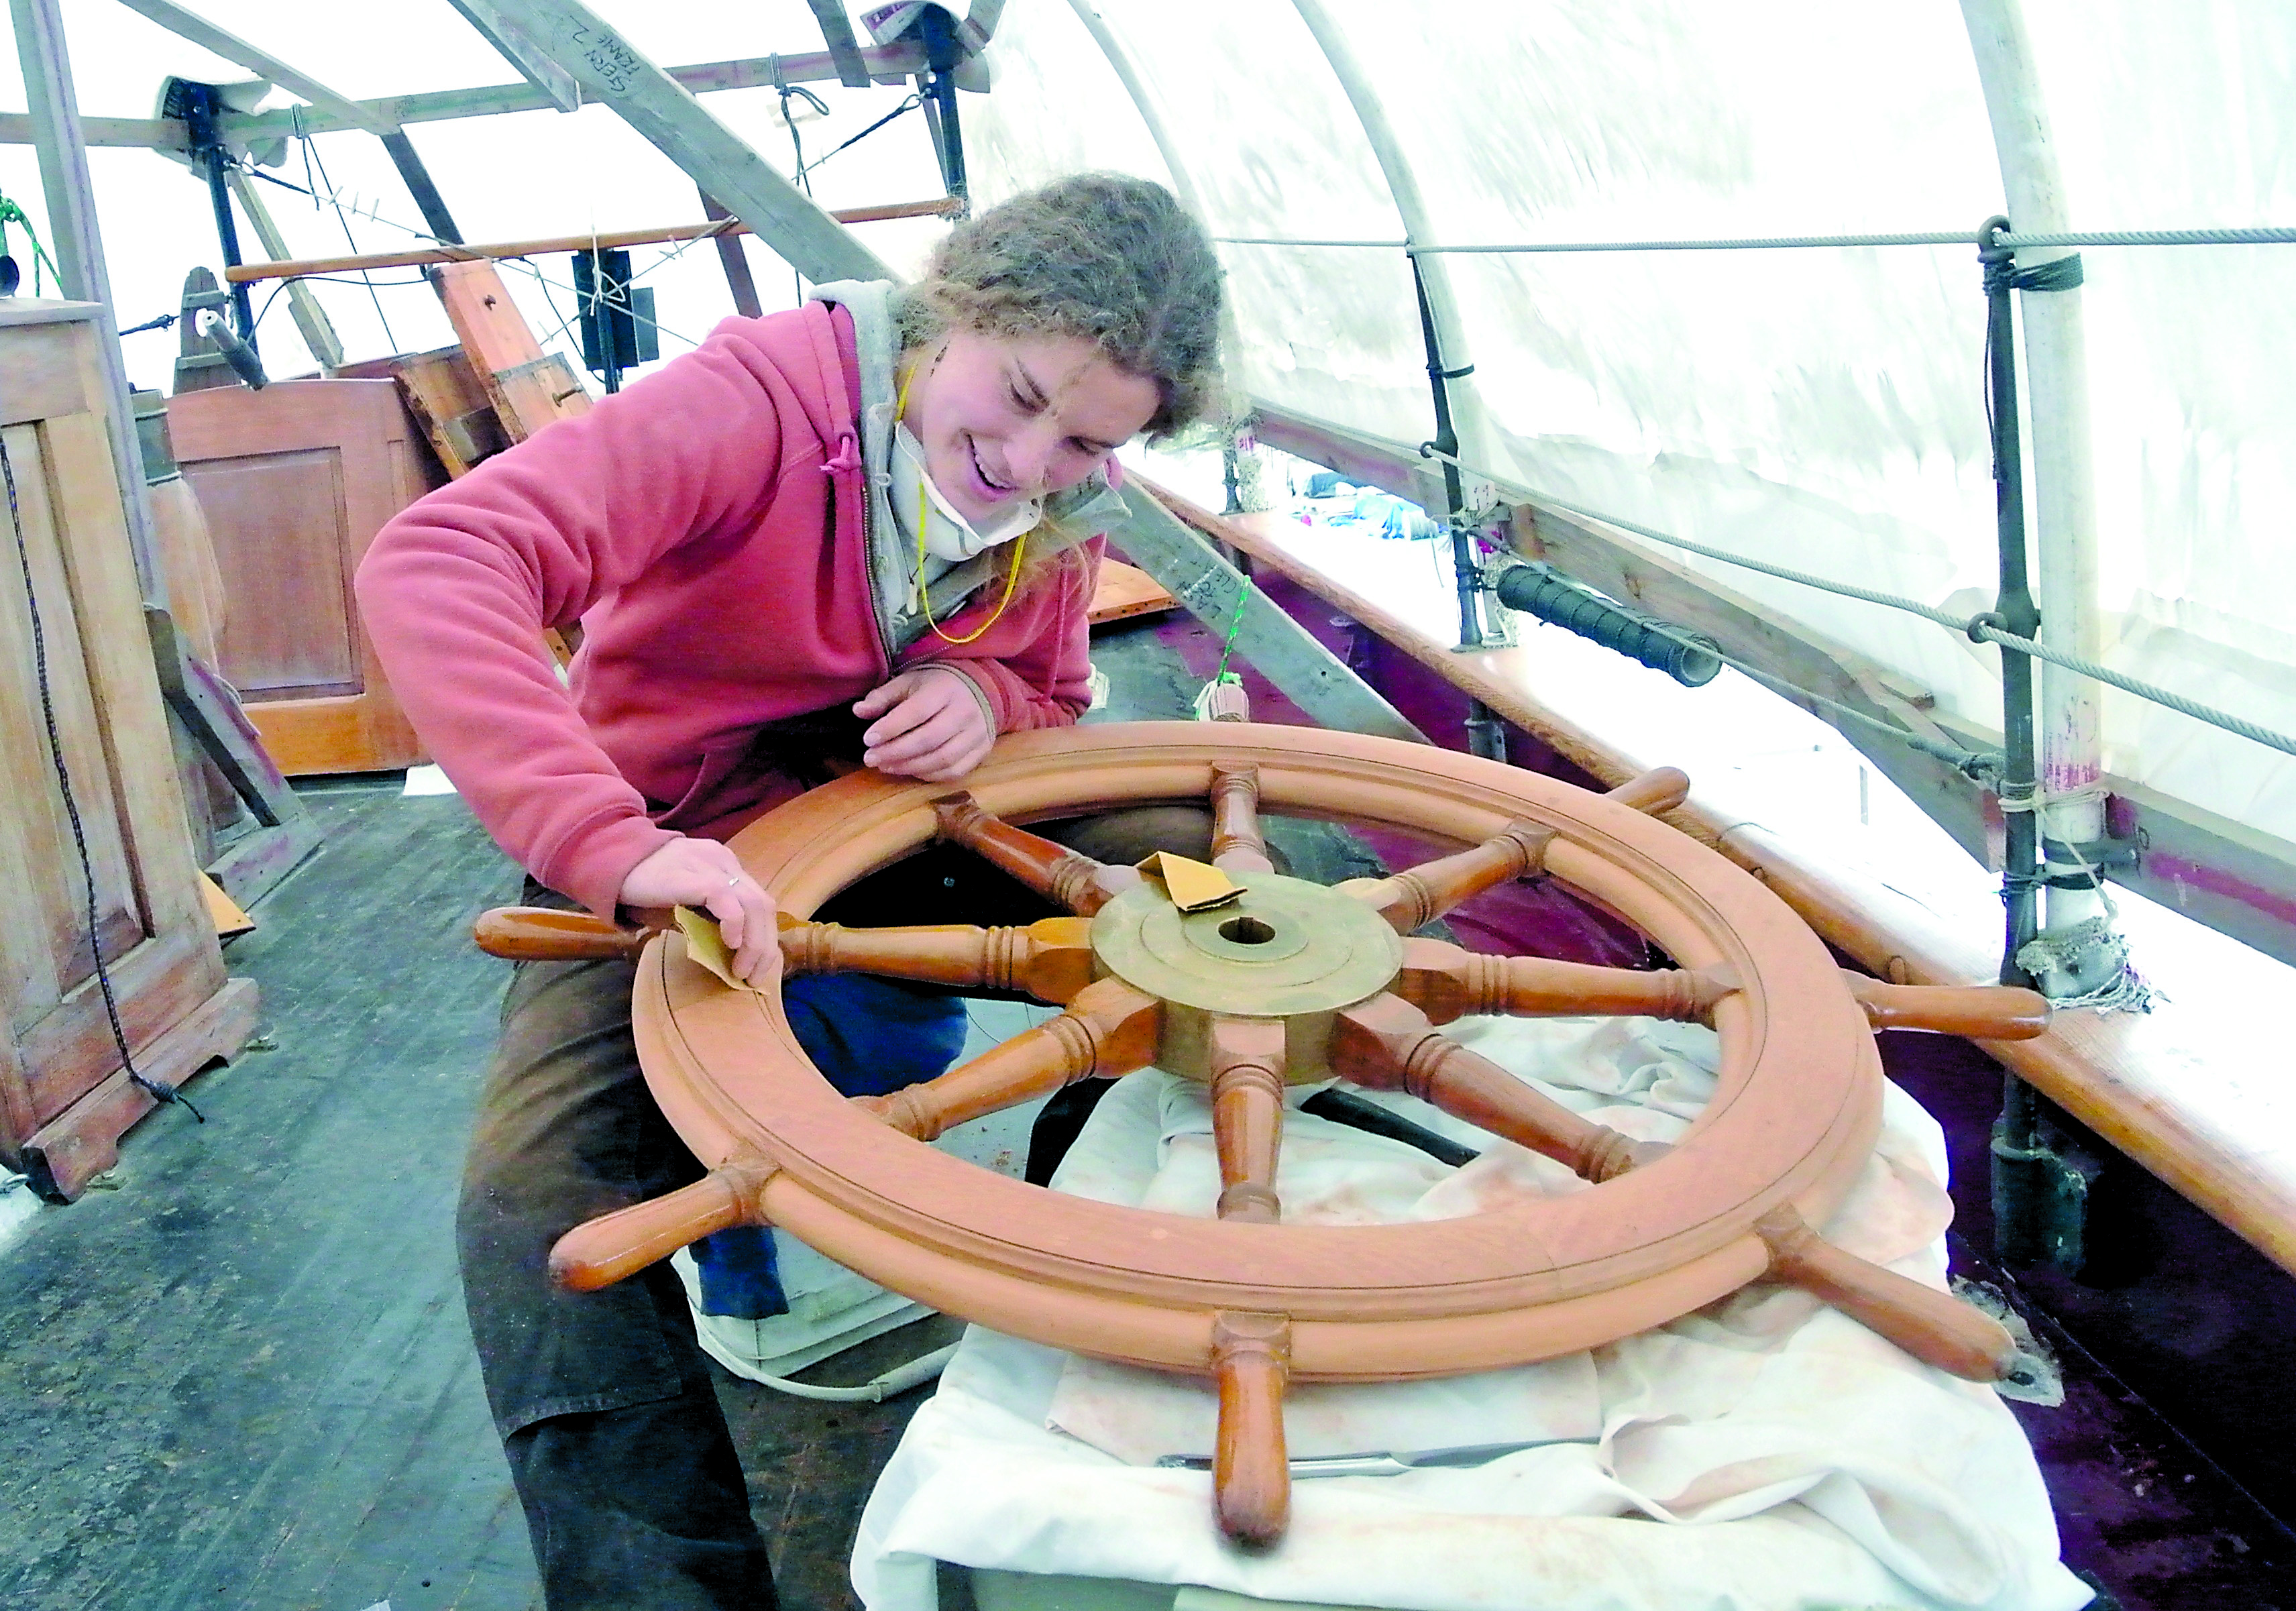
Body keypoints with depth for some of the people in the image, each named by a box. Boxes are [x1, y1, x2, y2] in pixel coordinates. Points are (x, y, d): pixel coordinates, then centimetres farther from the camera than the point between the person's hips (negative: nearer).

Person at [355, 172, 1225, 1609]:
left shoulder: (1064, 505, -6)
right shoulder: (769, 401, -26)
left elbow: (1055, 698, 10)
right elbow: (434, 563, -37)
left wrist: (985, 696, -17)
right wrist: (609, 841, -52)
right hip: (669, 870, -4)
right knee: (540, 1208, -28)